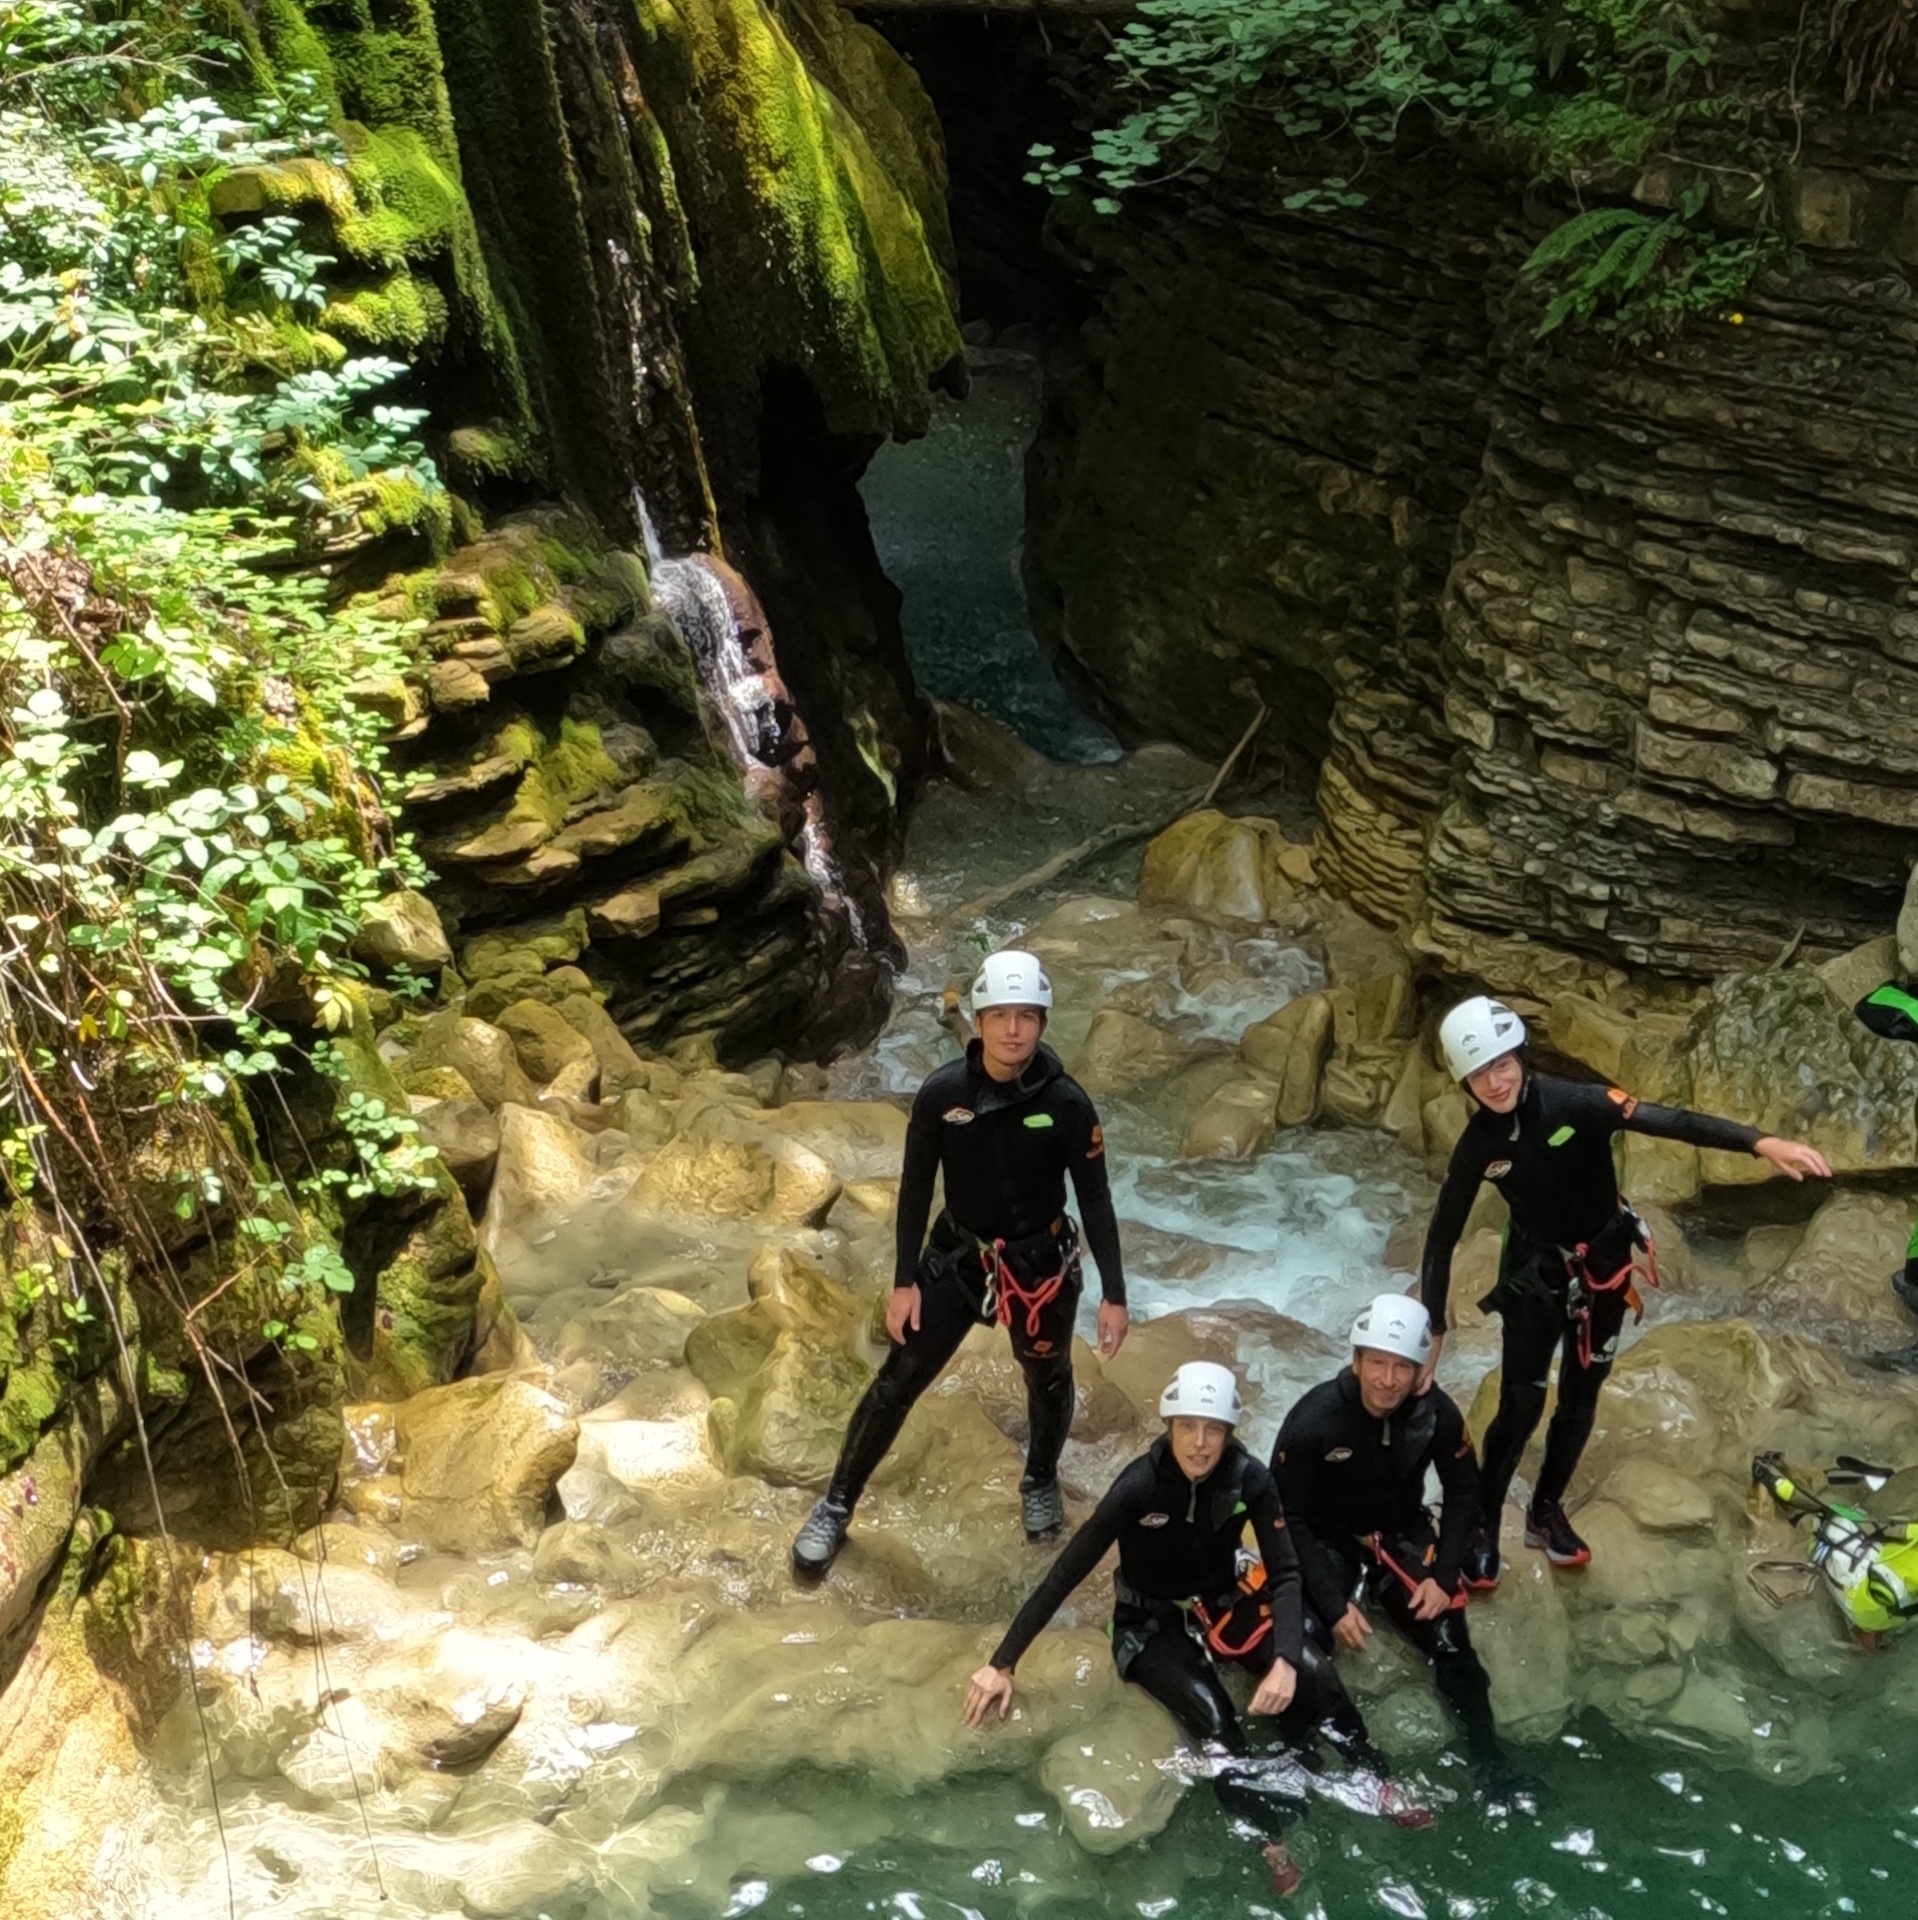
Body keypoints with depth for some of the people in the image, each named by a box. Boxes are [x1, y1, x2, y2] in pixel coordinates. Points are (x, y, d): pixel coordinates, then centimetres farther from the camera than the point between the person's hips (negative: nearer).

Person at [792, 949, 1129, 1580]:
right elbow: (915, 1187, -5)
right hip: (957, 1258, 0)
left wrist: (1114, 1295, -8)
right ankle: (836, 1506, 17)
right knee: (897, 1382, 3)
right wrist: (904, 1281, -4)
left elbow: (1095, 1199, -9)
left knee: (1048, 1380, 20)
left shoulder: (1066, 1101, -18)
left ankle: (1041, 1483, 49)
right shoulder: (941, 1093, -16)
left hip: (1042, 1265, 0)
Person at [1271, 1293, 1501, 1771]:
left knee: (1452, 1647, -13)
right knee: (1298, 1644, -25)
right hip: (1326, 1542, -2)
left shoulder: (1437, 1414, -17)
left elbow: (1463, 1493, 0)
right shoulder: (1313, 1420, -26)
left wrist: (1443, 1574, -11)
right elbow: (1287, 1517, -17)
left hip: (1402, 1536, 2)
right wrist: (1333, 1604, -22)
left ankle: (1490, 1769, 0)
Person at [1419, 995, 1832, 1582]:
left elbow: (1669, 1121, -34)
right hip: (1536, 1273, -1)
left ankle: (1546, 1512, 31)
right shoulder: (1477, 1147, -19)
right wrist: (1432, 1330, -12)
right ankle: (1481, 1526, 9)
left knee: (1580, 1398, 12)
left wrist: (1760, 1142, -47)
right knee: (1520, 1405, -7)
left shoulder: (1574, 1103, -25)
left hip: (1604, 1266, 1)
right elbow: (1442, 1240, -11)